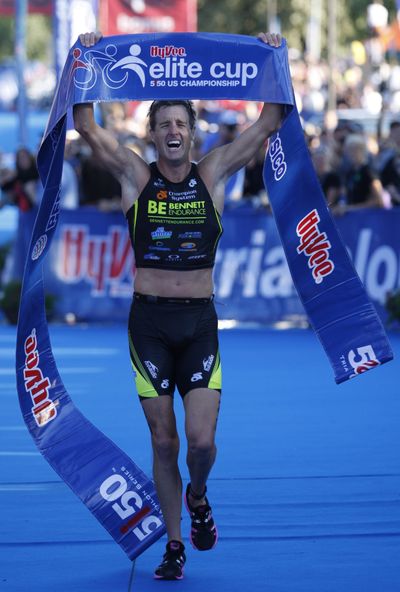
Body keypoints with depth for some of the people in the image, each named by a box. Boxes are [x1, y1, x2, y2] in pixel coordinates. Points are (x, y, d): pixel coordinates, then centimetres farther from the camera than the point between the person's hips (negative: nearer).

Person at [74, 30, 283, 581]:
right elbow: (85, 124, -6)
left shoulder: (212, 174, 4)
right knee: (164, 444, 3)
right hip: (150, 322, 0)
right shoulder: (135, 175, 2)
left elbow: (270, 123, 3)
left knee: (202, 441, -10)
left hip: (200, 322, 0)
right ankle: (174, 545, 17)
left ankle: (198, 495, 24)